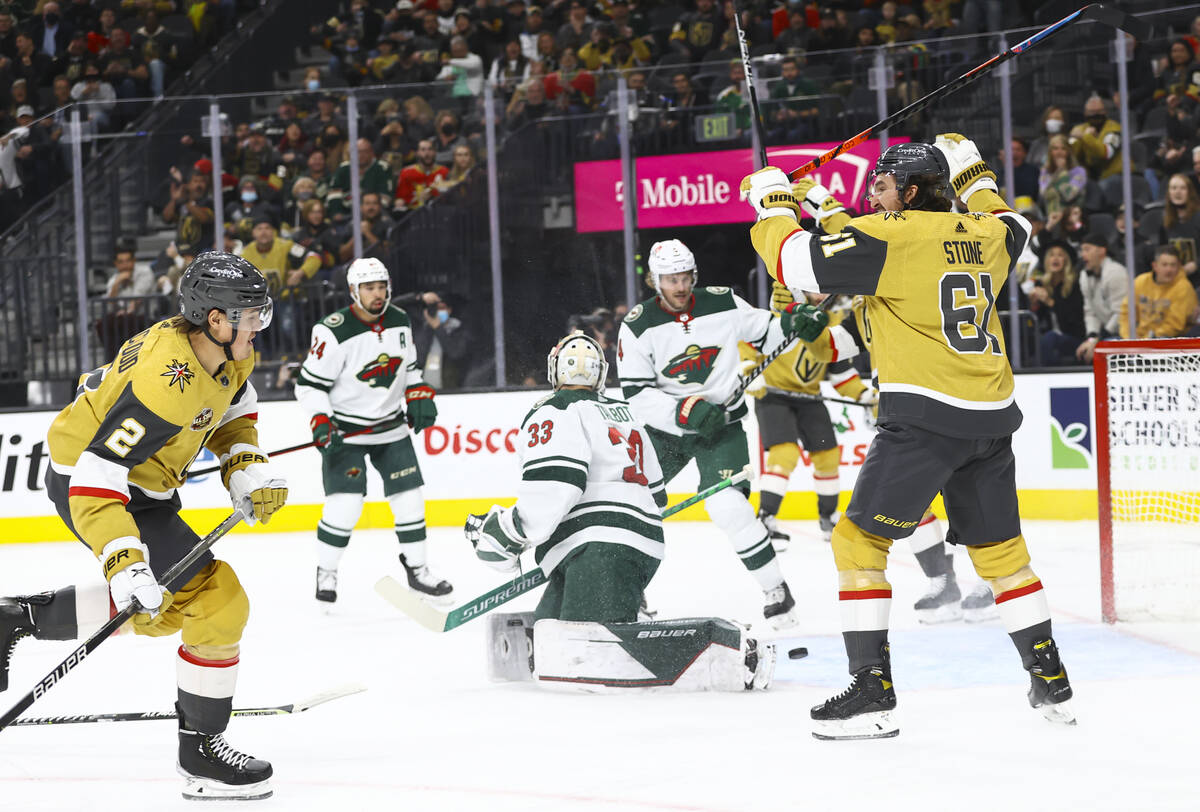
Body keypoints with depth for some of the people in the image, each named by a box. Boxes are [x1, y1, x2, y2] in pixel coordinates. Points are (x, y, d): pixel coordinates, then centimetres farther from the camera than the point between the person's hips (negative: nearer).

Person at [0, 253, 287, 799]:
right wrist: (124, 564, -43)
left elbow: (232, 407, 17)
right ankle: (201, 751, 2)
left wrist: (246, 467, 0)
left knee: (162, 608, 25)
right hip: (86, 483, -10)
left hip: (144, 482, 10)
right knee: (218, 603, -12)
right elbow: (95, 479, -36)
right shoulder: (166, 383, -35)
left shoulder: (226, 352, -7)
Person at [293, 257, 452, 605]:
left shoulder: (399, 322, 1)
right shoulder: (333, 331, -19)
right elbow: (309, 384, -15)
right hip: (345, 430, -5)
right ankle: (326, 573, 5)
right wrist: (321, 422, -25)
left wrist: (419, 395, 4)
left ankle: (416, 568, 19)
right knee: (345, 504, -13)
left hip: (391, 426, 6)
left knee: (409, 496, 4)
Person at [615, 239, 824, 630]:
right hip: (664, 427, 2)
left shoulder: (722, 304, -9)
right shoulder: (637, 326, -11)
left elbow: (762, 331, 6)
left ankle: (777, 593, -11)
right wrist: (684, 409, -27)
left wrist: (791, 325, -16)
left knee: (727, 505, -21)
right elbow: (635, 393, -15)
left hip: (721, 423, -2)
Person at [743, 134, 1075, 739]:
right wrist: (972, 174, 46)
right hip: (991, 417, 7)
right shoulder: (981, 234, 12)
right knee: (1000, 549, 19)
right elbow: (1012, 228, 37)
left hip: (924, 416, -7)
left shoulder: (888, 237, -8)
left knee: (859, 541, -1)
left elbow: (792, 260, -9)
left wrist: (773, 203, 9)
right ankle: (1052, 686, 22)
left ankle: (872, 692, -8)